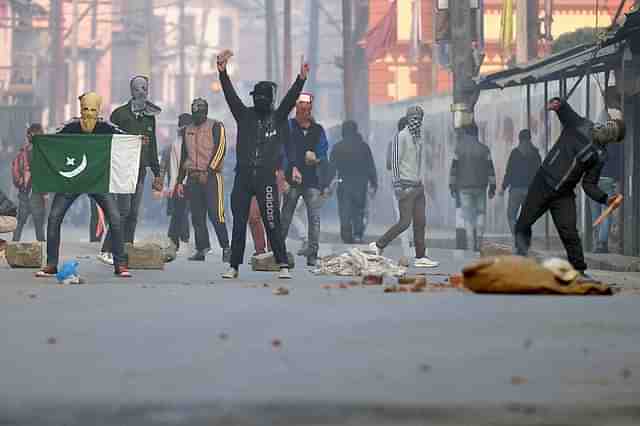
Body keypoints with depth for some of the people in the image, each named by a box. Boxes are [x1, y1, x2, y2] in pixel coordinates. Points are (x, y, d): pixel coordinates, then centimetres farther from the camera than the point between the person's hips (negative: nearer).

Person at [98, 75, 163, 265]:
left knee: (133, 213, 5)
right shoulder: (120, 114, -1)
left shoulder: (150, 116, 17)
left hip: (141, 169, 6)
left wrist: (157, 173, 19)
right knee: (124, 210, -13)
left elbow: (152, 146, 21)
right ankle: (106, 251, -11)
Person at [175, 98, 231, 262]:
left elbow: (220, 150, -10)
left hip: (211, 177, -6)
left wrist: (207, 172, -17)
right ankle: (201, 249, 7)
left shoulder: (216, 126, 0)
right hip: (193, 178, 6)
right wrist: (180, 182, 17)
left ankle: (226, 249, -5)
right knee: (197, 217, 3)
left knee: (216, 215, -12)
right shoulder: (188, 130, 18)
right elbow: (183, 157, 22)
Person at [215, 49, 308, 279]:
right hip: (243, 177, 2)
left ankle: (283, 265, -1)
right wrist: (223, 73, -13)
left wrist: (301, 79, -19)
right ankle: (234, 266, 10)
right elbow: (230, 95, 0)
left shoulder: (278, 118, 7)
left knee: (272, 224, -5)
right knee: (239, 224, 5)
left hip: (266, 178, -2)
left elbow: (290, 99, -5)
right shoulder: (244, 115, 10)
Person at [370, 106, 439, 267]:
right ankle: (378, 246, 3)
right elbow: (395, 161, -14)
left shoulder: (420, 136, 15)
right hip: (406, 185, -8)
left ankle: (421, 257, 7)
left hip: (418, 186, 8)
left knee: (420, 222, 5)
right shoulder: (401, 136, -10)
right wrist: (397, 184, -19)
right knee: (405, 222, -9)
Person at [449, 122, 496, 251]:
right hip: (480, 187, 1)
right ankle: (479, 237, 2)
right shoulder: (484, 149, -2)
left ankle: (473, 241, -1)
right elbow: (490, 170, -2)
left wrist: (452, 187, 4)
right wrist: (492, 187, 2)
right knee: (481, 213, 16)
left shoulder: (459, 149, -4)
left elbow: (453, 169, -3)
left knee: (468, 215, 5)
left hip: (464, 187, -1)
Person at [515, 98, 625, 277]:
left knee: (569, 232, -9)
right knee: (523, 223, 3)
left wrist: (605, 199, -16)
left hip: (564, 195, 0)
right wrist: (557, 103, -23)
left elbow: (589, 185, 2)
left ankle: (579, 271, 1)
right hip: (542, 183, 0)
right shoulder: (580, 125, 2)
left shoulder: (600, 156, 2)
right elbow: (564, 110, 2)